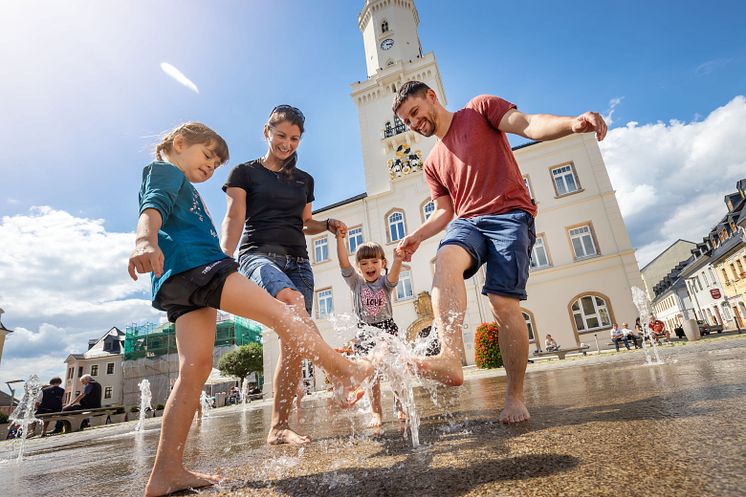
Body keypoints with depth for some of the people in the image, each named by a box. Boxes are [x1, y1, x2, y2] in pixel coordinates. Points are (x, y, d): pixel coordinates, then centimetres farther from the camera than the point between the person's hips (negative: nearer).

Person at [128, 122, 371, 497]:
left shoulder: (183, 188, 38)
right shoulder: (165, 170, 11)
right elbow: (153, 206, -13)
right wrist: (146, 240, -33)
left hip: (181, 282, 10)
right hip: (193, 265, -10)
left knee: (195, 368, -1)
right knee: (278, 312, -14)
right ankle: (345, 371, -12)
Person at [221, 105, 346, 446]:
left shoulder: (304, 180, 21)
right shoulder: (245, 172, 9)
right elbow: (234, 219, -2)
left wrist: (327, 224, 7)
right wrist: (224, 258, -18)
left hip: (298, 261, 4)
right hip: (259, 255, -4)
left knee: (293, 346, -7)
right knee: (294, 301, -37)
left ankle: (279, 427, 2)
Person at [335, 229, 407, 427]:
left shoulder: (385, 282, 2)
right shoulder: (356, 283, 2)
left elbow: (393, 275, -22)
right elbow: (344, 264, -13)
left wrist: (398, 260, -44)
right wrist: (340, 239, -23)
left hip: (388, 327, 1)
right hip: (366, 331, 0)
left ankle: (401, 408, 17)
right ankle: (376, 413, 5)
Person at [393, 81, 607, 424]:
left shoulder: (480, 109, 11)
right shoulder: (433, 163, 24)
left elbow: (530, 126, -2)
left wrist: (573, 123, -22)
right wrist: (416, 236, 3)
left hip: (509, 215, -4)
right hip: (467, 221, 4)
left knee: (504, 304, -14)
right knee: (446, 259, -31)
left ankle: (515, 396, 0)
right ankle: (451, 357, -45)